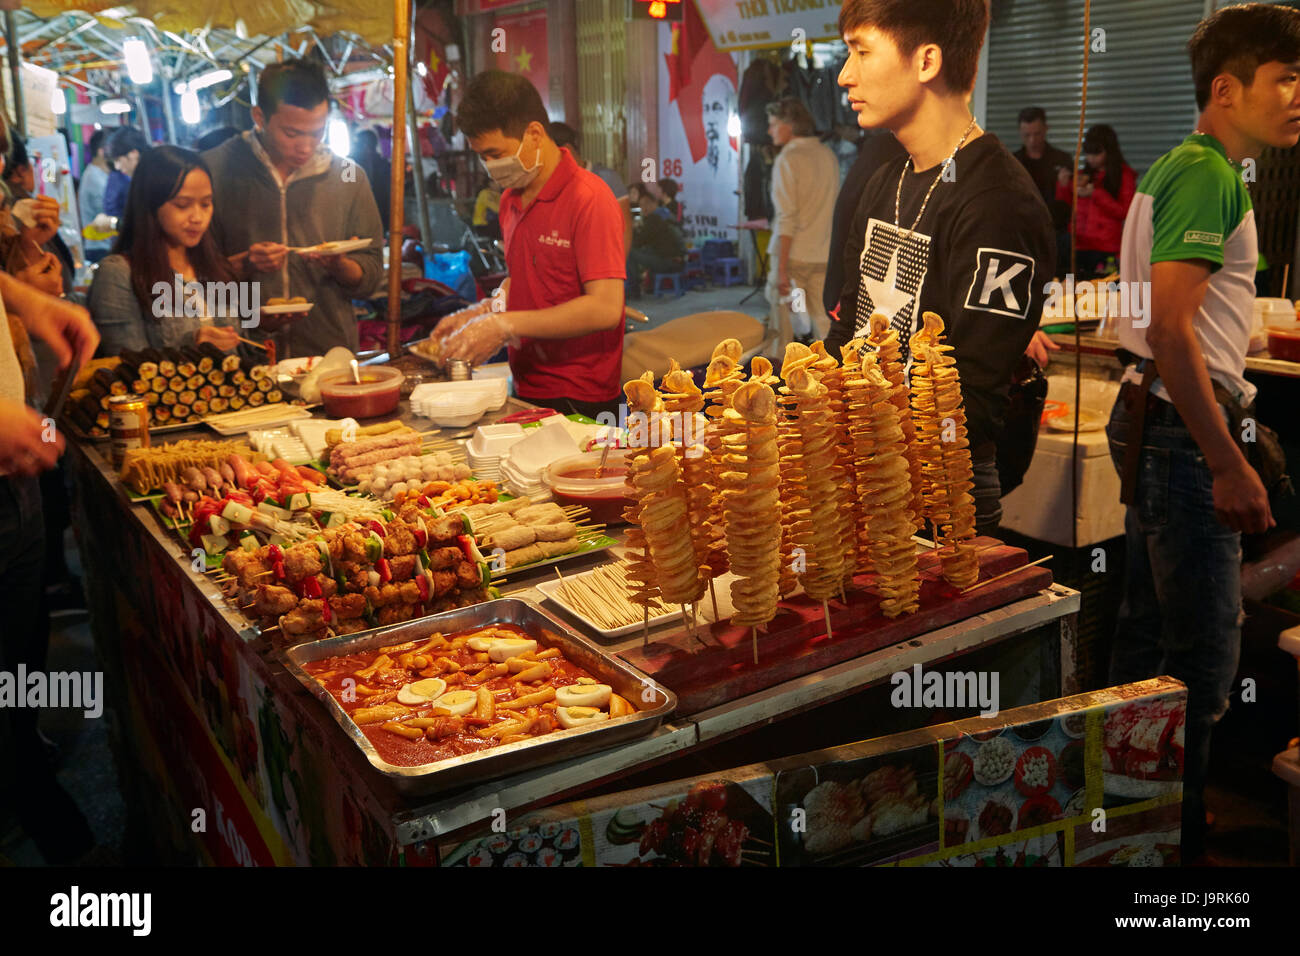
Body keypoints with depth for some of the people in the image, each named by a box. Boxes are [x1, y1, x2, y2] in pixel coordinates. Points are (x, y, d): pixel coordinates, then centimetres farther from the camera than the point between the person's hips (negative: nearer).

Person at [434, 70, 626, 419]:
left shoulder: (589, 198, -12)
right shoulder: (511, 200, 16)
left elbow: (606, 308, -21)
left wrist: (505, 325, -19)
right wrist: (476, 314, 9)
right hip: (526, 393, 7)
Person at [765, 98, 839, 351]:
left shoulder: (788, 159, -9)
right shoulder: (828, 155, 11)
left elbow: (786, 218, -15)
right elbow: (833, 210, 14)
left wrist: (781, 268, -17)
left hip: (793, 254, -6)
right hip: (824, 254, 6)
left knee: (781, 327, 1)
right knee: (825, 323, 6)